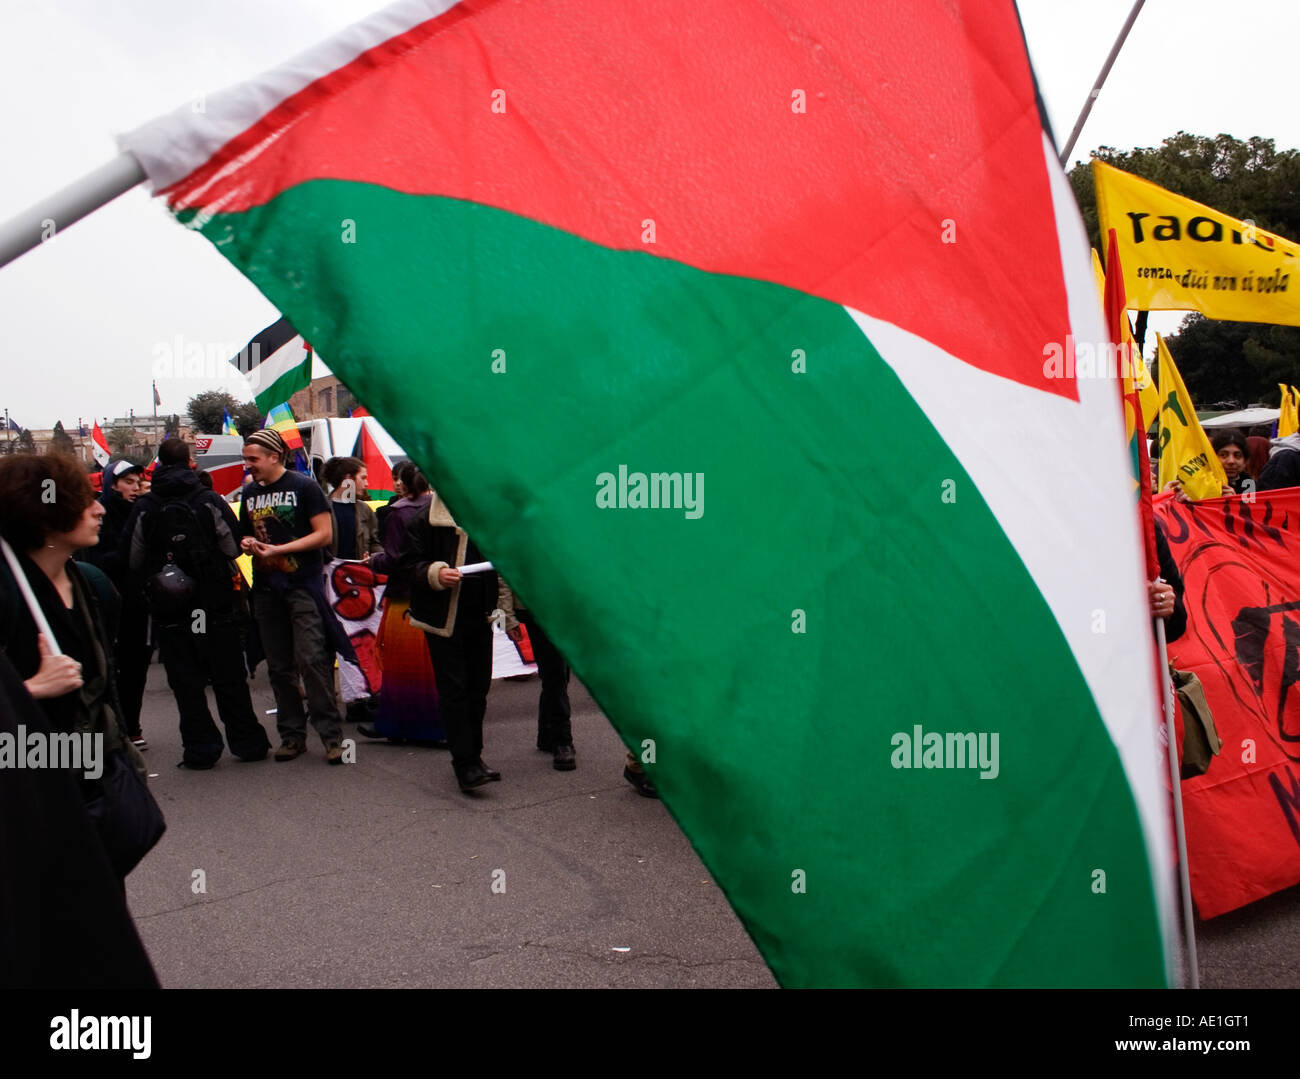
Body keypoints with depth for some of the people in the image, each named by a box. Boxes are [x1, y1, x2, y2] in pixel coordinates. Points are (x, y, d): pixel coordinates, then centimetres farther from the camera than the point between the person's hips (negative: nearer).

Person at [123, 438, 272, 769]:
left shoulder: (144, 509, -4)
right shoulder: (210, 501, -7)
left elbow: (133, 562, 1)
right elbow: (234, 547, -4)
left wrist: (150, 588, 16)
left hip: (171, 613, 0)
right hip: (216, 605, 0)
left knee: (186, 682, 7)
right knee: (229, 679, 8)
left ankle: (200, 748, 8)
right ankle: (248, 743, 13)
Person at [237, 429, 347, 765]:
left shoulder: (303, 487, -4)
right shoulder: (249, 493, 14)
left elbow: (324, 534, -9)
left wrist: (278, 549, -15)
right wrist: (247, 543, 2)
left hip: (303, 586, -6)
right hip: (266, 589, 6)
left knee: (311, 659, -12)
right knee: (279, 667, 8)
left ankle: (330, 733, -5)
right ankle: (292, 734, 16)